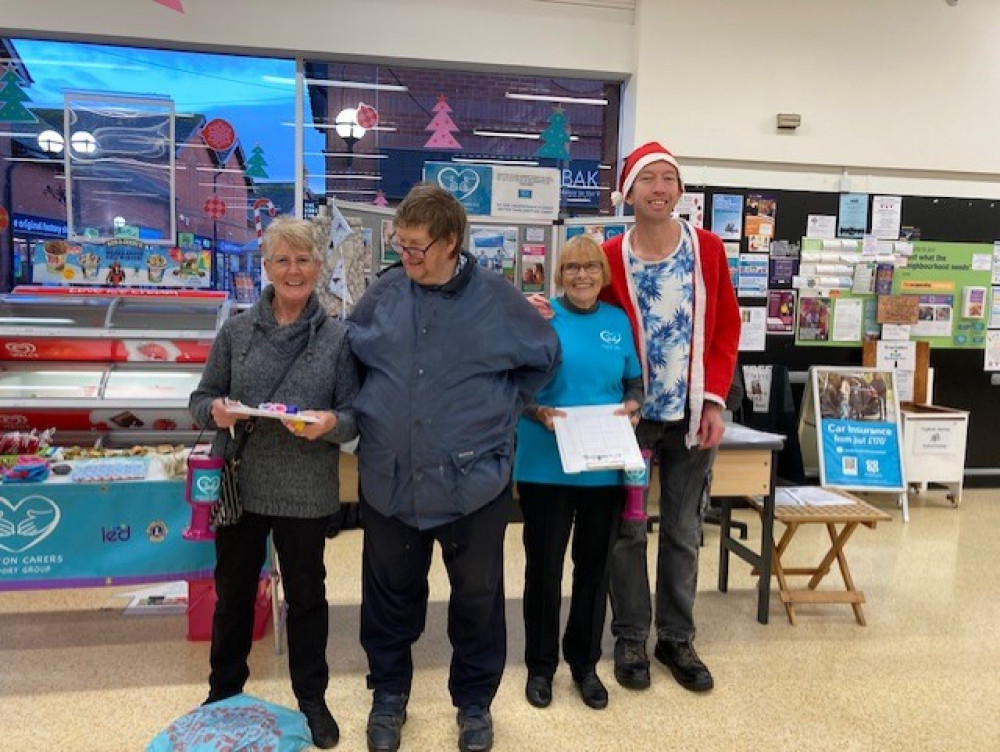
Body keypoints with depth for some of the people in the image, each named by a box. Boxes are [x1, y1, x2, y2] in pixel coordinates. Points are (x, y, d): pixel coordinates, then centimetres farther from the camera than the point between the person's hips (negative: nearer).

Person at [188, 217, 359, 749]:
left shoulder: (338, 337, -2)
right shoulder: (235, 331, 2)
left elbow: (355, 414, -2)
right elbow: (200, 399, 6)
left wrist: (331, 423, -23)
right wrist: (217, 411, -16)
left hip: (306, 494, -1)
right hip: (240, 486, 2)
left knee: (306, 595, 14)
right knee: (233, 592, 17)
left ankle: (312, 699, 34)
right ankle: (224, 694, 40)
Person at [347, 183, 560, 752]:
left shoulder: (497, 298, -7)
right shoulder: (383, 294, -1)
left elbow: (546, 355, 6)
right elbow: (350, 358, 14)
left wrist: (503, 406, 5)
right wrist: (372, 412, 7)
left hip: (473, 482, -2)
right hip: (389, 480, 2)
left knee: (478, 597, 15)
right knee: (391, 594, 18)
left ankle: (475, 701, 39)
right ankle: (389, 693, 42)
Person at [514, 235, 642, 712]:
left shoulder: (618, 321, 7)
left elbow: (635, 382, 13)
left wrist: (632, 405, -8)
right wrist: (538, 411, -21)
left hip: (605, 467, 3)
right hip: (545, 464, -3)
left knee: (594, 564, 13)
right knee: (543, 565, 7)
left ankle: (585, 663, 32)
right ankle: (540, 664, 27)